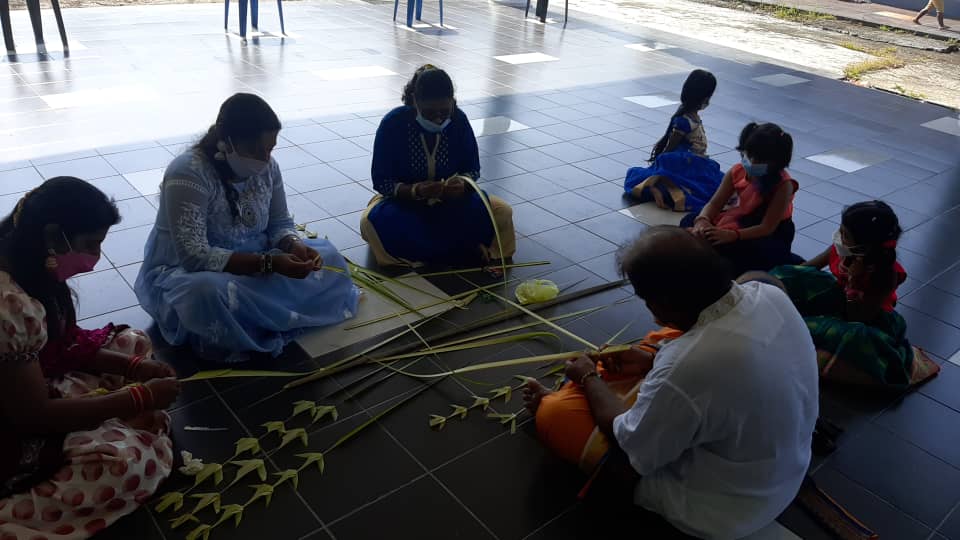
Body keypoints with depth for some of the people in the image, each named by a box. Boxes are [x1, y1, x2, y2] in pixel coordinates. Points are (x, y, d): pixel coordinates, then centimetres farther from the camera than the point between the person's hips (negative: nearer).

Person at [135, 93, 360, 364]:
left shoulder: (267, 167, -7)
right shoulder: (189, 173, -26)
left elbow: (280, 224, 3)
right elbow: (194, 256, -31)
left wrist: (296, 247, -21)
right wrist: (269, 263, -36)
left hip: (251, 264, 7)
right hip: (183, 271, -7)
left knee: (329, 258, -8)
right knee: (206, 292, -42)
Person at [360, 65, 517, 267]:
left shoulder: (459, 120, -11)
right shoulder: (393, 123, -17)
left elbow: (473, 169, -1)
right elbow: (380, 181, -13)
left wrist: (463, 184, -25)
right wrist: (415, 190, -31)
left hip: (451, 201, 3)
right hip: (405, 201, -2)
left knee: (502, 211, -20)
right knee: (374, 220, -35)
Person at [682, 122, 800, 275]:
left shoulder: (783, 184, -25)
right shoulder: (737, 171, -10)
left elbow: (767, 228, -28)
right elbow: (714, 203, -12)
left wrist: (731, 235, -44)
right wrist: (702, 221, -38)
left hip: (770, 236, -6)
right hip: (739, 223, 6)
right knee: (689, 221, -12)